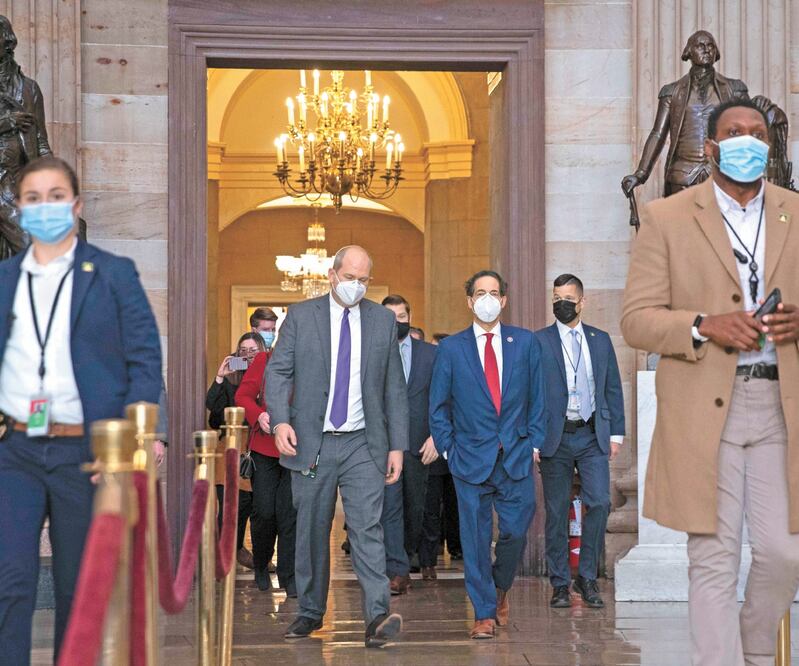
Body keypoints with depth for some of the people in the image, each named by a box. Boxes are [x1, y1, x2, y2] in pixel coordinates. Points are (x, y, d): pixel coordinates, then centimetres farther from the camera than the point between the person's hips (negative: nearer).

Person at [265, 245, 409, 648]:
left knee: (367, 528, -11)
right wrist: (280, 421, -18)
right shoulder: (300, 316, 4)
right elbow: (278, 371, -1)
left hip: (363, 445, 0)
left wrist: (397, 445, 4)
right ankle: (310, 612, 22)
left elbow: (395, 387, 9)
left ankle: (378, 617, -18)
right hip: (311, 443, 0)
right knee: (311, 533, 9)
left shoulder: (384, 320, 8)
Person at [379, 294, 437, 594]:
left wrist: (435, 436, -6)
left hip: (419, 443, 2)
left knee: (415, 507, 12)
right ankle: (397, 571, -10)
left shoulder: (430, 353, 7)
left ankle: (407, 555, 34)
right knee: (390, 506, -9)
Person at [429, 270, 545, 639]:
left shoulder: (526, 342, 6)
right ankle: (484, 612, 11)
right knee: (475, 537, 1)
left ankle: (500, 589, 30)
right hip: (471, 458, -1)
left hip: (516, 456, 1)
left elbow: (537, 397, 9)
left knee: (515, 531, 2)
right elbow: (438, 406, 7)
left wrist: (534, 442, 2)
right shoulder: (451, 348, 3)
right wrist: (448, 449, 2)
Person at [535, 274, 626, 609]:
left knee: (599, 503, -9)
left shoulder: (600, 340, 11)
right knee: (556, 511, 2)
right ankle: (560, 584, 12)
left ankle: (587, 577, 6)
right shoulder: (538, 342, 2)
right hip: (555, 439, -2)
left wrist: (616, 433, 8)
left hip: (593, 436, 2)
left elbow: (613, 388, 14)